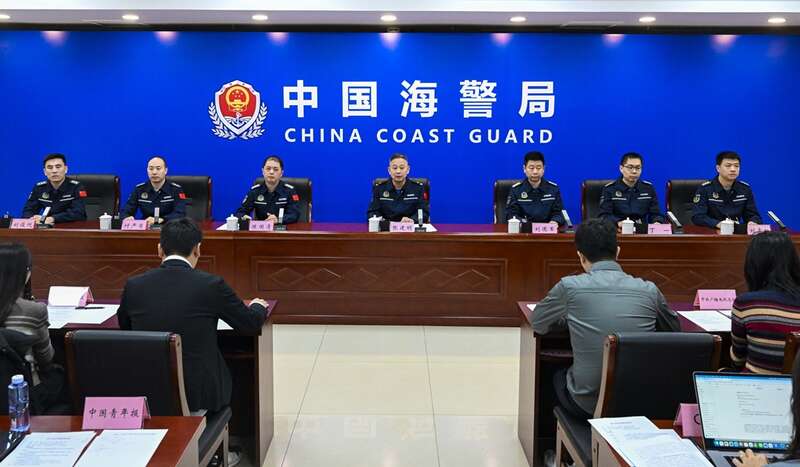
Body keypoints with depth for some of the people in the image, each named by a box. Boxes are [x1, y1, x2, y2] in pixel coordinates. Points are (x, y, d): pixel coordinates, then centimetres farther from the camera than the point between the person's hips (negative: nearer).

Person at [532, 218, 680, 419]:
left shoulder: (569, 286, -10)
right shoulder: (649, 290, -3)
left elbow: (537, 323, 9)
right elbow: (674, 329, 16)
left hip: (588, 405, -3)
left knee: (558, 376, 31)